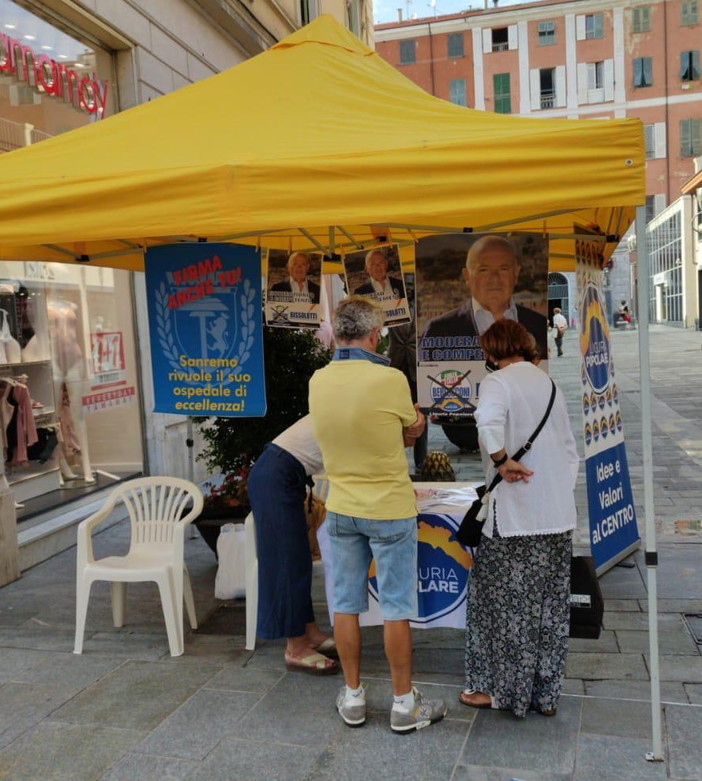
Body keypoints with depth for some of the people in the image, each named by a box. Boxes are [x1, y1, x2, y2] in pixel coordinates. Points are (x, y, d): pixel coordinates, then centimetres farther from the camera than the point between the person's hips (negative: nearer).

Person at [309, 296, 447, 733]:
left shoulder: (318, 381, -4)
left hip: (342, 510, 5)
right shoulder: (390, 379, -20)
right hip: (391, 510, -4)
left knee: (346, 604, 13)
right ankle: (404, 704, 21)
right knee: (396, 608, 8)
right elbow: (412, 431, -3)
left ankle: (353, 697, 27)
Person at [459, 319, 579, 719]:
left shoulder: (499, 382, -7)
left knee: (506, 602, 6)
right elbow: (570, 450, 19)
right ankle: (545, 692, 25)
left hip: (515, 515, -7)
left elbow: (488, 420, -31)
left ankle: (500, 688, 18)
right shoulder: (549, 382, 15)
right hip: (559, 516, 7)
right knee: (550, 605, 13)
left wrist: (501, 460, -18)